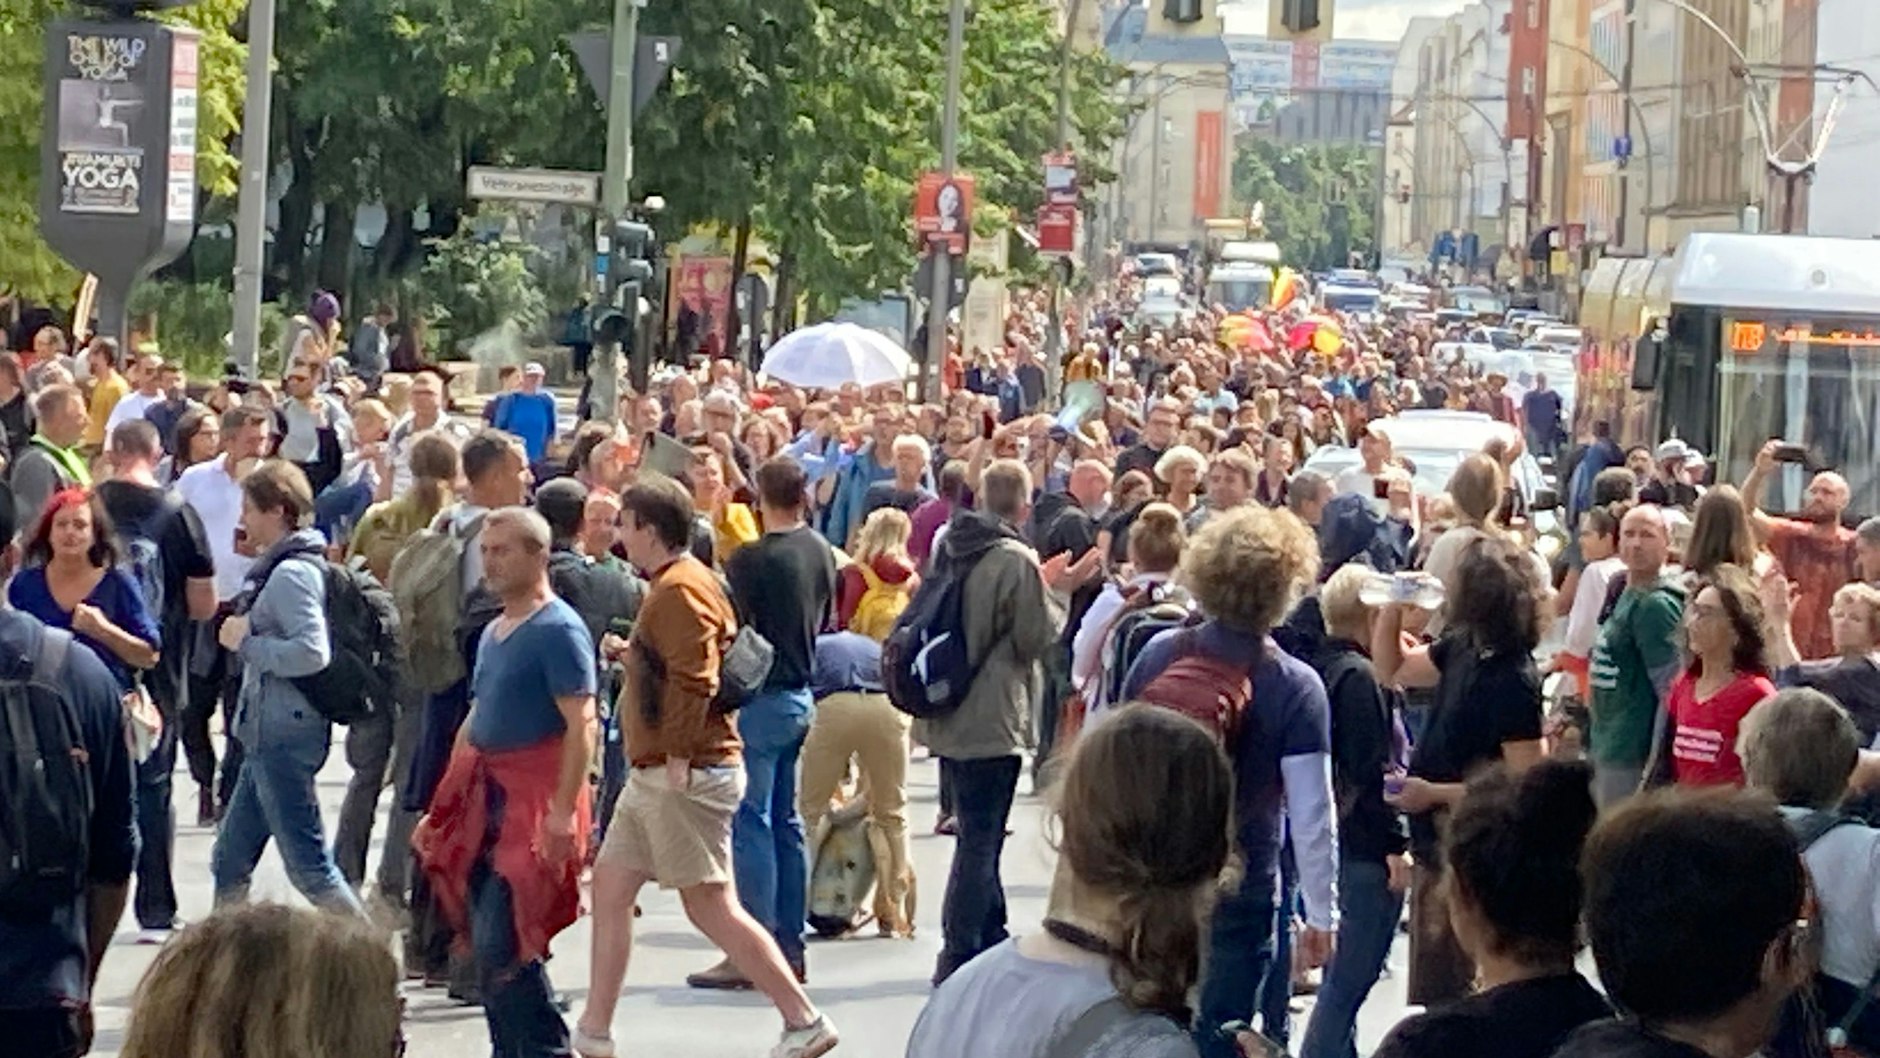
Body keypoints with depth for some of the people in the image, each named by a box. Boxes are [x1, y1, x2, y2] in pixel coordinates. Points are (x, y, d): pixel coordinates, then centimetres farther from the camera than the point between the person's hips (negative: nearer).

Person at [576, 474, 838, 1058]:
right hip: (655, 772, 11)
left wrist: (678, 758, -23)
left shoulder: (680, 589, -17)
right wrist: (632, 654, 13)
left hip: (686, 775, -11)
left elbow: (693, 681, -25)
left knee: (711, 906, -8)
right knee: (610, 889, 11)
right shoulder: (671, 583, 17)